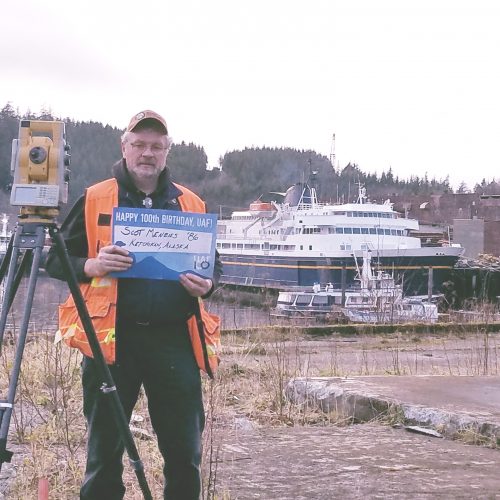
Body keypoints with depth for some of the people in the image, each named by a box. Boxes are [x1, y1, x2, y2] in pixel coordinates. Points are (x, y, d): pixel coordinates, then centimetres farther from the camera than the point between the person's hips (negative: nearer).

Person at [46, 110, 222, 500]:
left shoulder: (191, 204, 13)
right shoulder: (94, 200, 6)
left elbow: (213, 263, 21)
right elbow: (55, 260, 7)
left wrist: (207, 284, -2)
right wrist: (91, 266, -13)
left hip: (175, 340, 2)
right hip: (111, 338, -2)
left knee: (185, 452, 4)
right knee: (105, 449, 6)